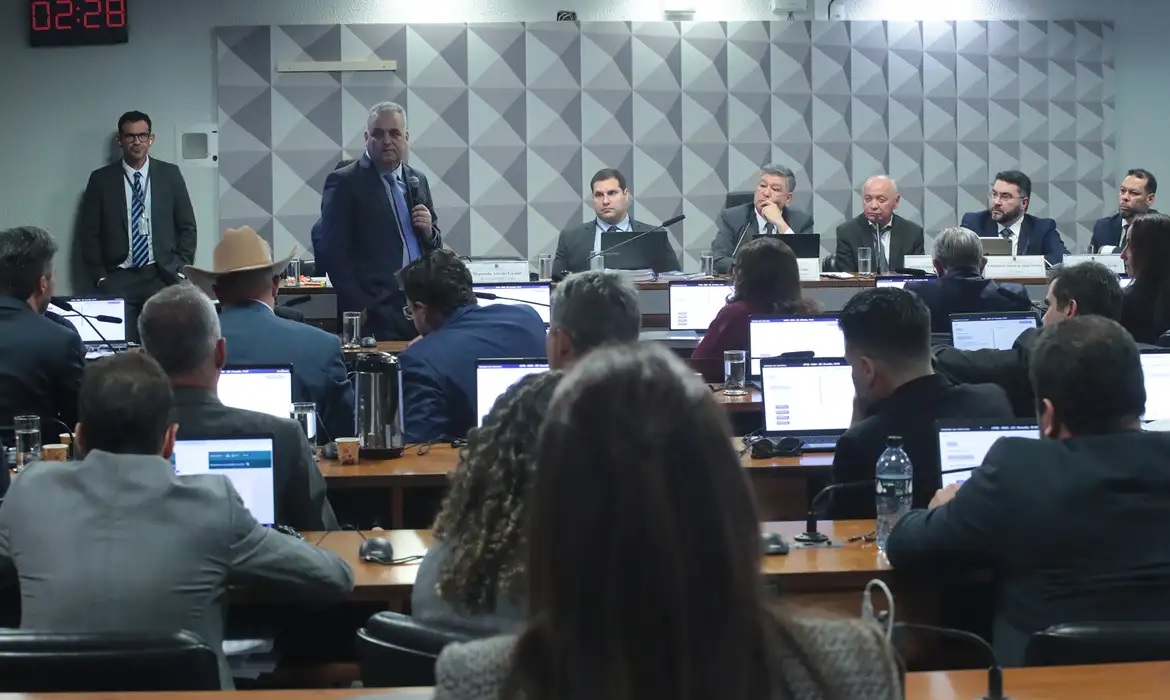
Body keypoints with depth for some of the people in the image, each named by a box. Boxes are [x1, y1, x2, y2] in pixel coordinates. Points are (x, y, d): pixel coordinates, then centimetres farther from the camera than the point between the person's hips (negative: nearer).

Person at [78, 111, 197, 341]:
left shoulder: (170, 174, 8)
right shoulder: (101, 179, 5)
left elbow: (187, 226, 10)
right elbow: (88, 233, 7)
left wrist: (181, 270, 2)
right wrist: (100, 277, 0)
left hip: (162, 276, 0)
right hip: (118, 279, 0)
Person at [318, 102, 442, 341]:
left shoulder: (417, 180, 15)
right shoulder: (344, 182, -3)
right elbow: (333, 251, -9)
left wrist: (429, 231, -1)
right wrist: (358, 307, -14)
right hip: (375, 313, -5)